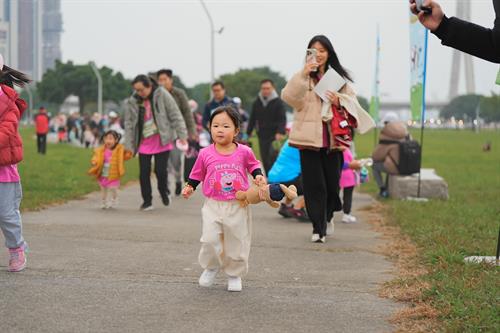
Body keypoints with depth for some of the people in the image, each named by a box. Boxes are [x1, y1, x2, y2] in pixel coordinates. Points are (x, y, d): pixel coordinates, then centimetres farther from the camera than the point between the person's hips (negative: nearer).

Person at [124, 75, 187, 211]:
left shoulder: (162, 95, -8)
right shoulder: (132, 102, -1)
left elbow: (175, 115, -6)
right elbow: (129, 124, 4)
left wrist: (182, 135, -9)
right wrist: (129, 146, 1)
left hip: (162, 141, -3)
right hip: (144, 142, 3)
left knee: (160, 170, -5)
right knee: (144, 173, 0)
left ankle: (164, 192, 24)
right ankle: (147, 201, 14)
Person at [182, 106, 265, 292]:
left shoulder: (244, 152, -3)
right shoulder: (205, 154, -4)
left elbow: (253, 165, 15)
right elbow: (197, 174, 10)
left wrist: (258, 176, -4)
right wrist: (189, 187, -6)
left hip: (238, 206, 0)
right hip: (213, 206, 0)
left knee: (237, 242, 8)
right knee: (210, 239, -12)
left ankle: (234, 274, 29)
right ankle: (211, 267, 17)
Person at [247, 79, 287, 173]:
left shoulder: (278, 102, -3)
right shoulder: (257, 102, 11)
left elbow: (282, 119, -9)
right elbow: (252, 119, 18)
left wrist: (280, 132, -24)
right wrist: (248, 133, 13)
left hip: (275, 136, -5)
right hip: (262, 136, 5)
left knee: (273, 158, -17)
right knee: (265, 160, 6)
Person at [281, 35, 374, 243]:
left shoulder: (339, 77, 10)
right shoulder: (303, 77, 1)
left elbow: (352, 103, 12)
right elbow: (288, 96, -14)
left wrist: (339, 102, -10)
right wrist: (303, 75, -26)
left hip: (333, 138, 2)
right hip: (309, 137, -2)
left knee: (333, 182, 8)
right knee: (314, 184, -3)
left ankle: (327, 216, 36)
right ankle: (318, 228, 5)